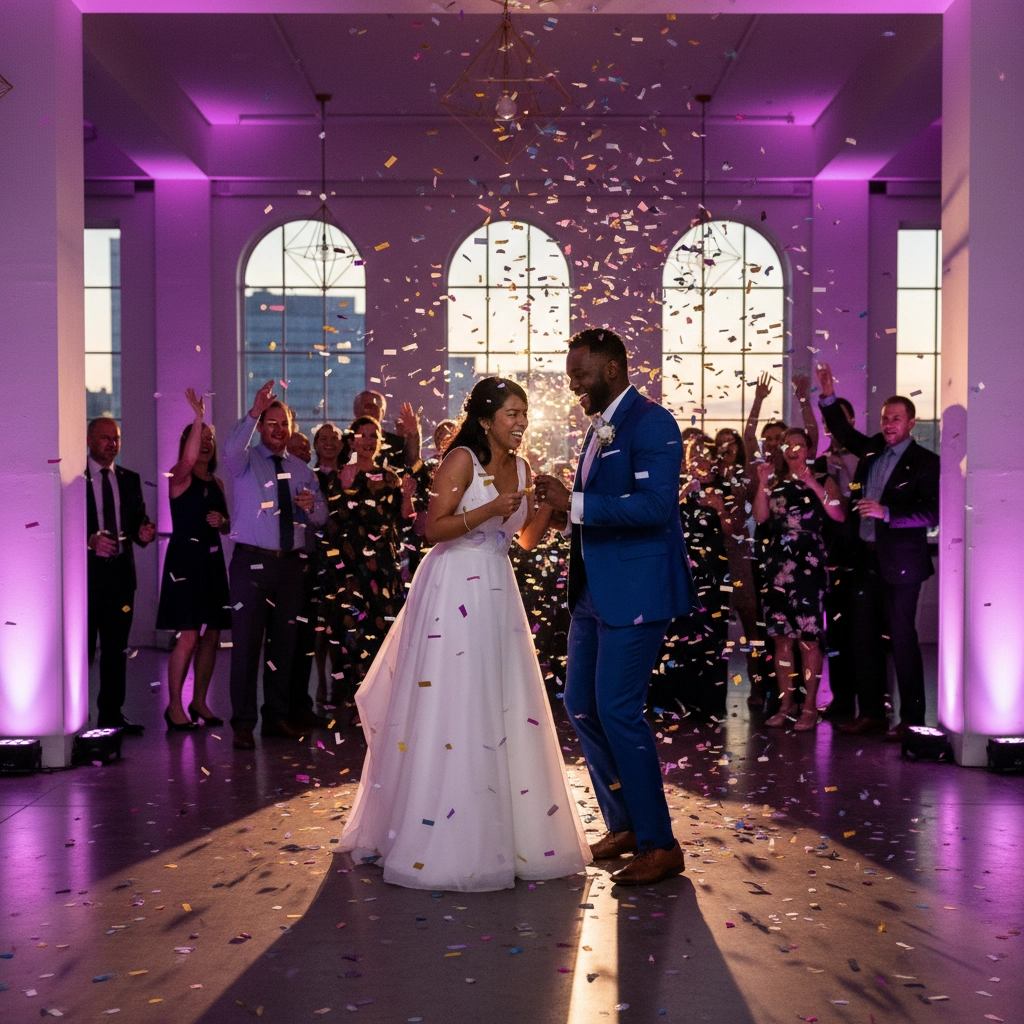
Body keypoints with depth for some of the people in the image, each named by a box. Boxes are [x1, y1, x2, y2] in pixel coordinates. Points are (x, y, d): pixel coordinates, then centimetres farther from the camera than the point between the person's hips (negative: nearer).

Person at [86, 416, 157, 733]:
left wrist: (144, 532, -9)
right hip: (86, 572, -5)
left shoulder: (129, 479, 15)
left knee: (116, 647, 8)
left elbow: (138, 521, 14)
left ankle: (111, 714, 15)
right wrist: (90, 541, -22)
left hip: (120, 572, 5)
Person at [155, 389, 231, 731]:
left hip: (212, 560, 7)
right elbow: (188, 459, -28)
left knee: (211, 636, 8)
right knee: (188, 636, -11)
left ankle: (199, 702, 18)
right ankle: (174, 705, -1)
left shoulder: (217, 483, 16)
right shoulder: (179, 476, -4)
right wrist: (198, 416, -30)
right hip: (185, 558, -7)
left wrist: (221, 521, -2)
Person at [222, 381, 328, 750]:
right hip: (252, 563, -5)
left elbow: (320, 518, 14)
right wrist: (253, 412, -34)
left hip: (290, 564, 5)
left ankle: (277, 716, 23)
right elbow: (230, 450, -25)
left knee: (284, 642, 12)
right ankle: (242, 724, -1)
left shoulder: (301, 470, 14)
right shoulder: (245, 461, 0)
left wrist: (312, 506, -9)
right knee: (246, 643, -6)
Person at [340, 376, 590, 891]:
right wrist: (488, 511, -25)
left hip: (497, 593, 7)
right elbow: (434, 528, -15)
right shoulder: (462, 460, -10)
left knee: (502, 709, 9)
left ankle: (500, 828, 21)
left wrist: (550, 502, 0)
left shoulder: (520, 467, 10)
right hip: (453, 591, -7)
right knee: (449, 707, -4)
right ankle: (439, 838, 6)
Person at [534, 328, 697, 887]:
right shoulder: (598, 428, 17)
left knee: (617, 710, -9)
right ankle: (624, 825, 26)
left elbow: (656, 504, -24)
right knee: (581, 705, 12)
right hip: (594, 591, 10)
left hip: (634, 592, -10)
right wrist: (559, 501, 4)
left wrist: (575, 503, -25)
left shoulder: (651, 423, -12)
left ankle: (660, 844, 4)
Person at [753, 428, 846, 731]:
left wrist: (813, 484, -16)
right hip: (778, 565, 4)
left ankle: (810, 707, 1)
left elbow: (839, 515, -12)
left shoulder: (822, 480, 5)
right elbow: (760, 516, 2)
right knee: (781, 637, 5)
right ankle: (786, 704, 13)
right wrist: (763, 483, -7)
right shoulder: (776, 482, 15)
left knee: (808, 638, -5)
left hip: (809, 566, -4)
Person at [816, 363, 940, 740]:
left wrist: (886, 512, -23)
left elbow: (932, 513, -15)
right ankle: (871, 713, 18)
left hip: (898, 563, -6)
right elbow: (843, 432, 25)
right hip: (865, 558, 7)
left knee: (901, 637, -3)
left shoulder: (924, 462, -7)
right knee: (865, 637, 10)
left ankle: (911, 718, 5)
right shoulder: (872, 450, 10)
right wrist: (828, 397, 12)